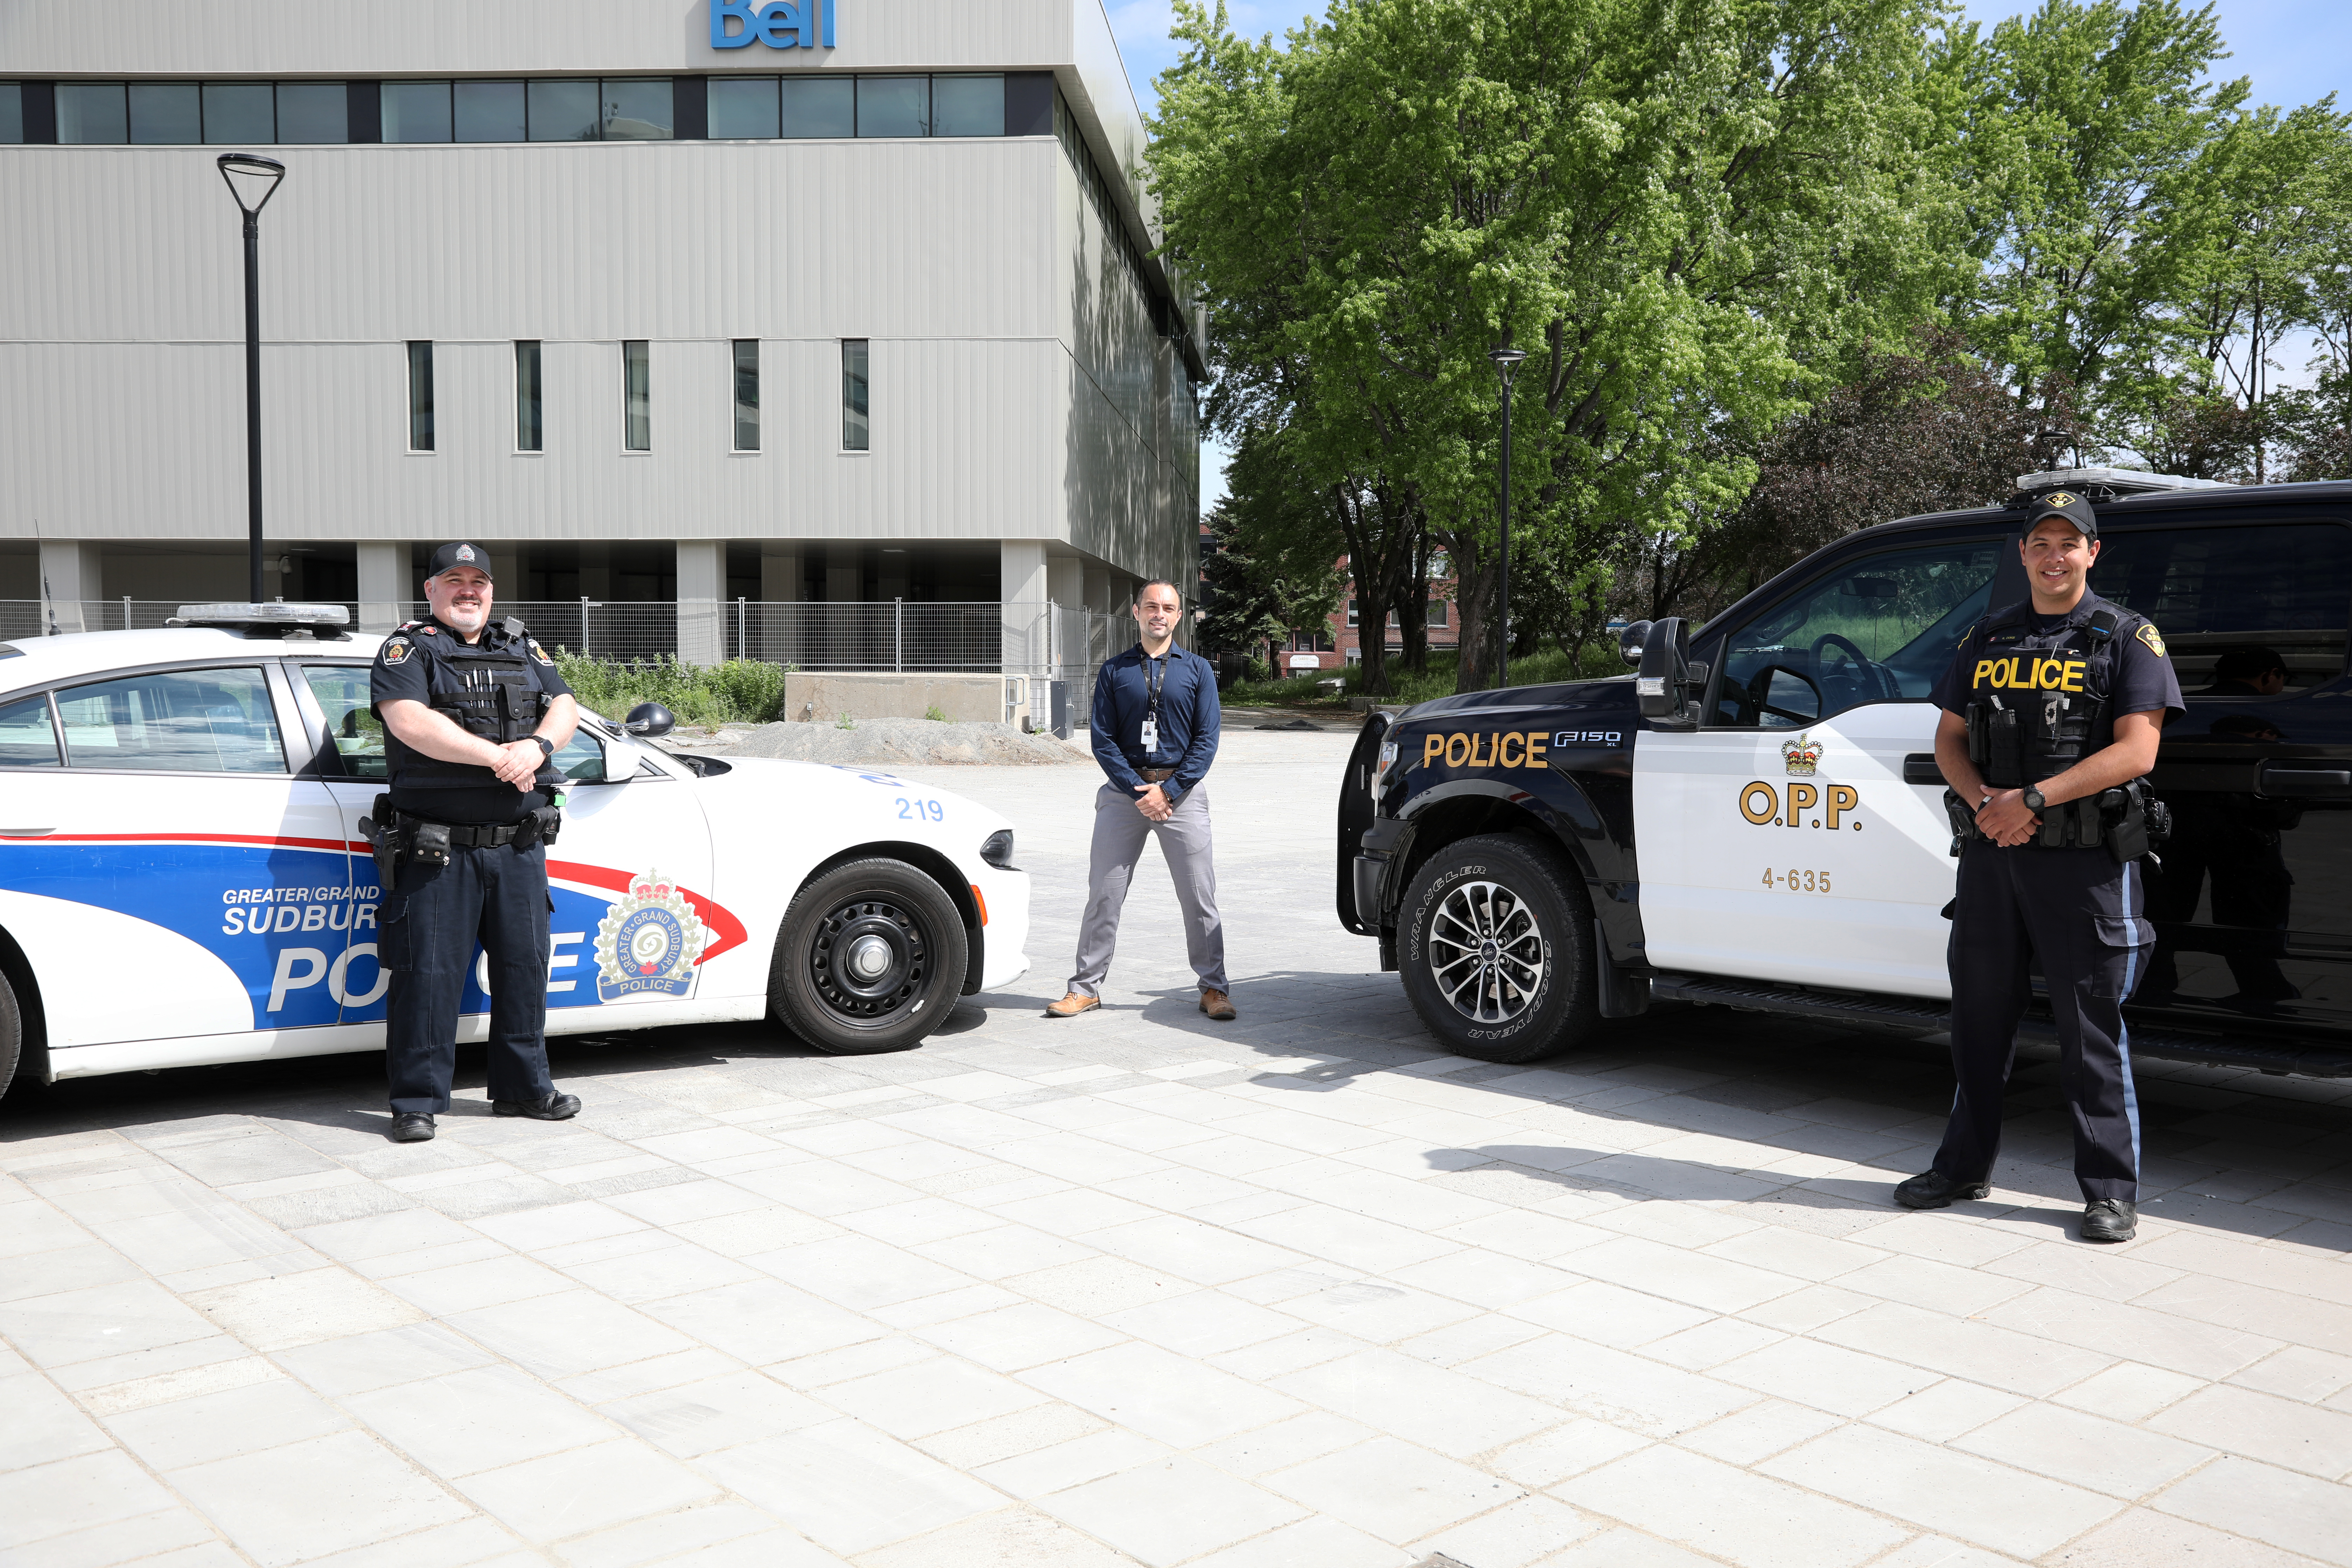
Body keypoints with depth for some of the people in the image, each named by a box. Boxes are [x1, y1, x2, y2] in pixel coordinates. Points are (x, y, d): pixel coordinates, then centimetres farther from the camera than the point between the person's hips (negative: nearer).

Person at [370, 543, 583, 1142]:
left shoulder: (523, 649, 17)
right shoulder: (408, 649, 1)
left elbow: (565, 706, 8)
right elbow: (409, 721, -16)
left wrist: (538, 746, -14)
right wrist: (497, 756, -18)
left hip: (520, 846, 5)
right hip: (438, 848, -5)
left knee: (525, 964, 11)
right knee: (429, 973, -2)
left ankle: (523, 1086, 23)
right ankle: (417, 1100, 8)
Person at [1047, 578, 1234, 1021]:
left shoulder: (1197, 669, 7)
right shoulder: (1113, 671, 8)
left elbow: (1207, 739, 1)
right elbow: (1102, 739, 2)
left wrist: (1168, 791, -10)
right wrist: (1138, 791, -11)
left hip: (1181, 792, 0)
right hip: (1125, 791, 1)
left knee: (1199, 897, 0)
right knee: (1104, 894, 2)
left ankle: (1214, 988, 9)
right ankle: (1086, 987, 10)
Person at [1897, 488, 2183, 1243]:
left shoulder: (2127, 637, -1)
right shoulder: (1987, 638, 13)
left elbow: (2136, 751, -11)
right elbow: (1949, 737, 12)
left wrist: (2033, 799, -19)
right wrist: (1982, 801, -8)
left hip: (2085, 862, -4)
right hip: (1990, 854, 5)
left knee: (2091, 1031, -1)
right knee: (1980, 1017, 12)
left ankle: (2111, 1192, 9)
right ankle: (1965, 1167, 25)